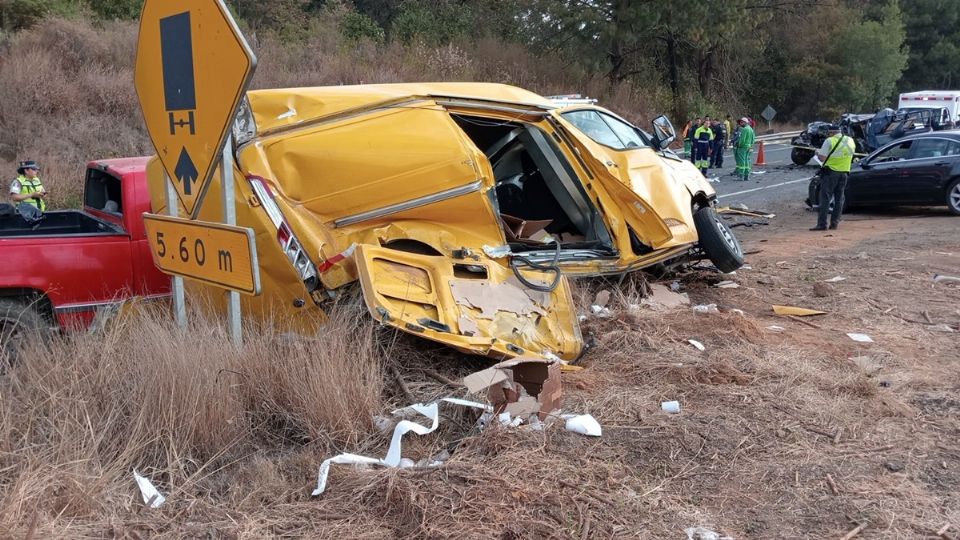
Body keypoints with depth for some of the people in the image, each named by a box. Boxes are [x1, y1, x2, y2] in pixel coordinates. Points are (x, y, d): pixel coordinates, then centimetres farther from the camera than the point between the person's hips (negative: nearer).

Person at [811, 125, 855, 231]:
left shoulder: (829, 141, -9)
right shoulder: (850, 140, 11)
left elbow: (822, 158, -12)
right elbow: (852, 154, 22)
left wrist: (818, 153, 7)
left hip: (831, 171, -6)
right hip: (844, 172, 6)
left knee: (825, 198, -5)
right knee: (839, 198, 12)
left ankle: (822, 224, -9)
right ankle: (834, 222, 12)